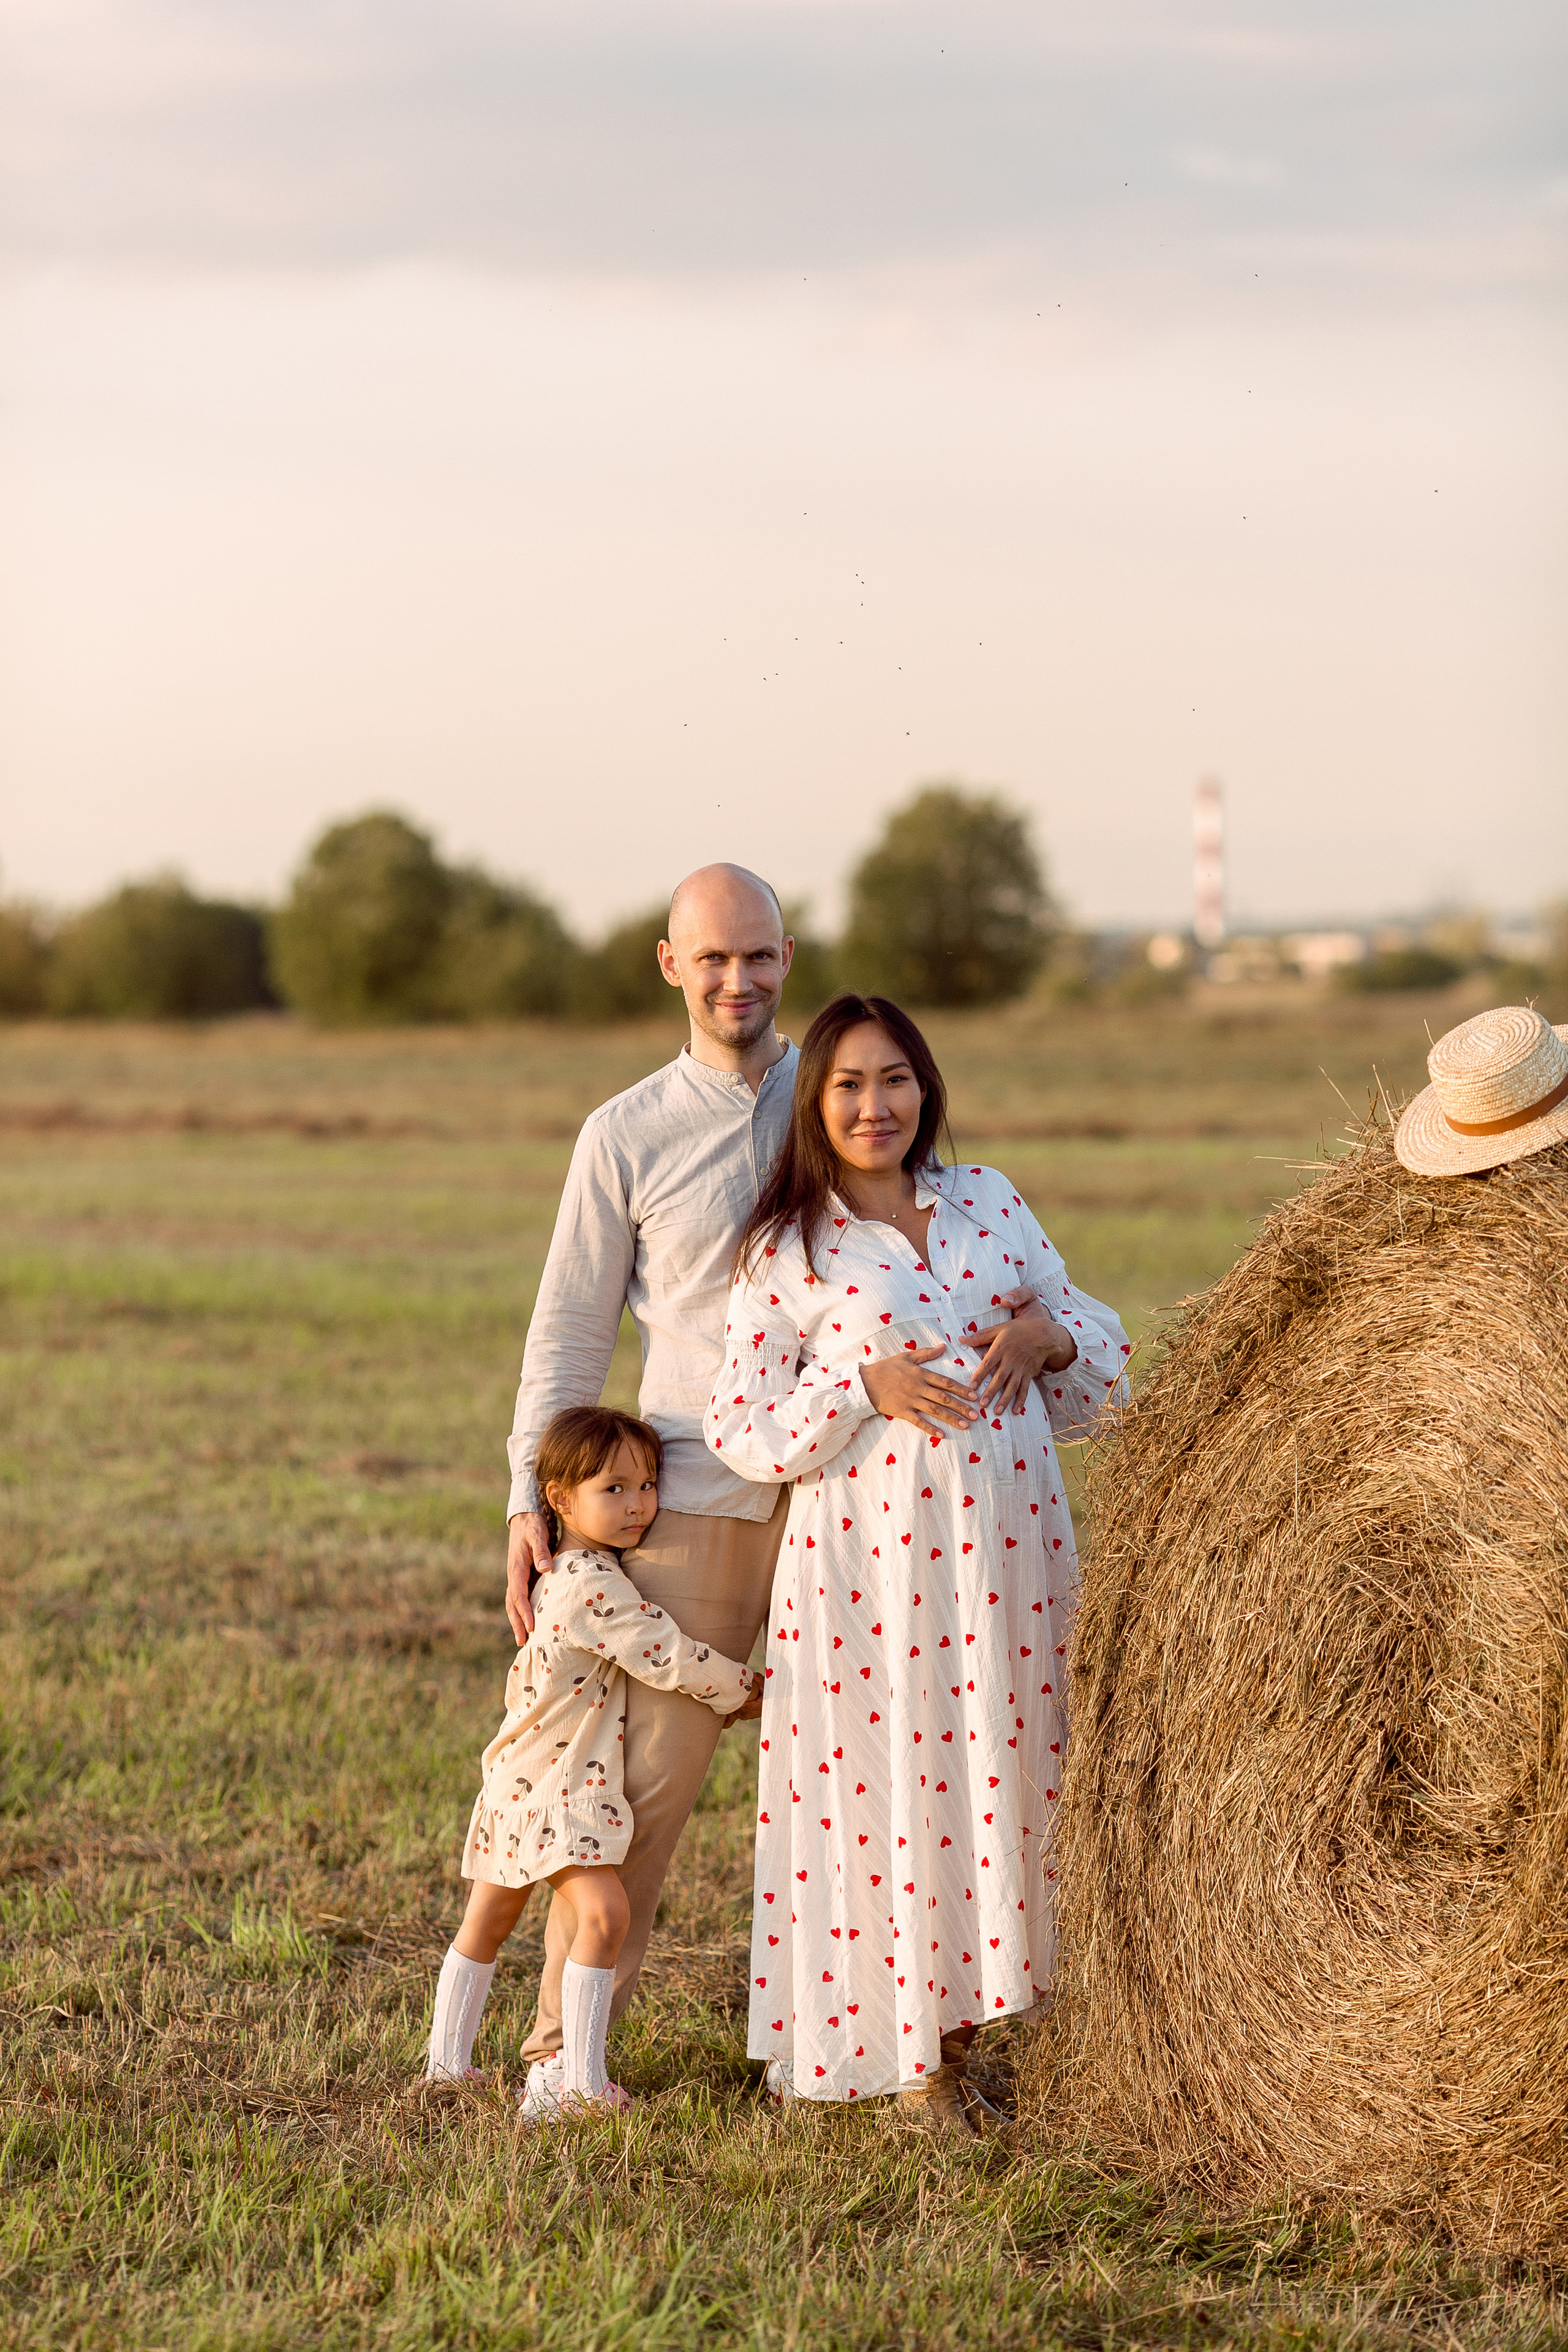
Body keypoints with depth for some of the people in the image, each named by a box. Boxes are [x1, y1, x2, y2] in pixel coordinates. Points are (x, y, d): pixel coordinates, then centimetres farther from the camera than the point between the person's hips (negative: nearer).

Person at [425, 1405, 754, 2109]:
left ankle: (445, 2063, 29)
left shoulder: (563, 1574, 10)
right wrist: (741, 1688, -4)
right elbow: (670, 1659, -20)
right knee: (603, 1911, -20)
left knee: (488, 1920, 18)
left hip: (520, 1780, 11)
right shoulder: (593, 1586, -22)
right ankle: (580, 2082, -23)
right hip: (554, 1788, -11)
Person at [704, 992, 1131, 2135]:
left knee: (1001, 1777, 6)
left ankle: (959, 2032, 21)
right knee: (889, 1785, -1)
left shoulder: (991, 1202, 10)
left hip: (1007, 1540, 4)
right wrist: (865, 1383, -15)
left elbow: (1103, 1346, 17)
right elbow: (742, 1428, -2)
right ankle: (908, 2060, 12)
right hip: (871, 1552, -4)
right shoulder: (789, 1248, -1)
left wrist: (1049, 1334, -5)